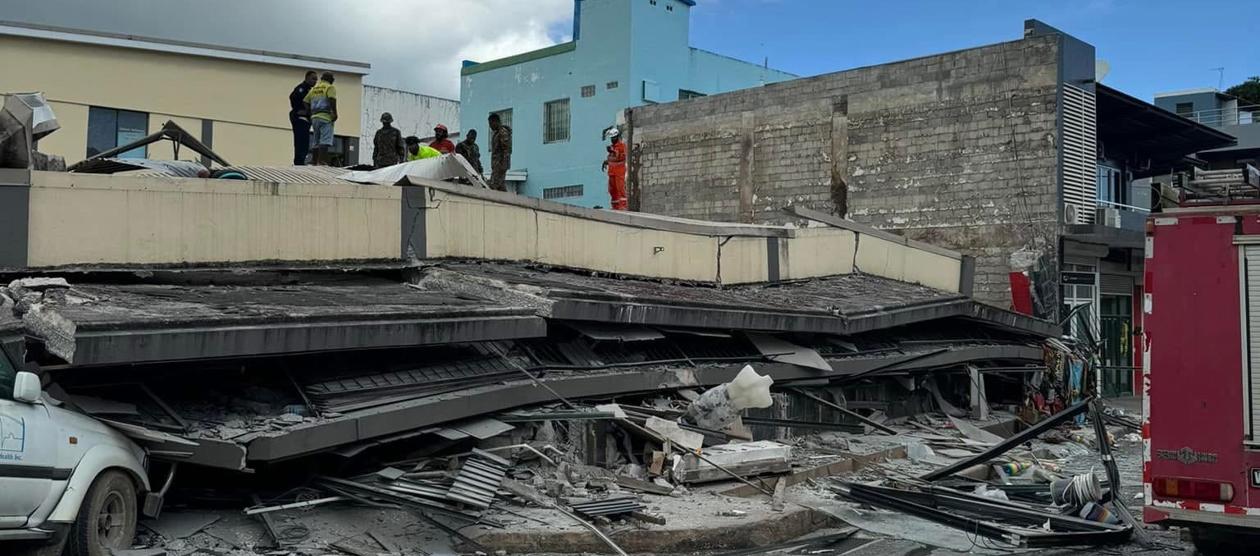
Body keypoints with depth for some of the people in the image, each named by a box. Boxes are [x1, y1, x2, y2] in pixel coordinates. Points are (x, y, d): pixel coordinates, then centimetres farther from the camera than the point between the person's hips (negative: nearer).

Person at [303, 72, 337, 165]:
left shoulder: (313, 88, 19)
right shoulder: (330, 87, 1)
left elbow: (306, 102, 13)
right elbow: (332, 99, -16)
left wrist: (309, 114, 14)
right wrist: (335, 113, -12)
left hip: (314, 117, 7)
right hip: (325, 116, -6)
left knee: (317, 142, 11)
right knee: (325, 141, -13)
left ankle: (316, 163, 9)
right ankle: (322, 162, -23)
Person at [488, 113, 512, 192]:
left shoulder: (503, 132, -11)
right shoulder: (496, 132, 20)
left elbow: (506, 149, -19)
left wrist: (503, 165, -25)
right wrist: (493, 165, 21)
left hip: (501, 163, -10)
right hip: (496, 164, 10)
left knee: (494, 185, -16)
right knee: (501, 186, 7)